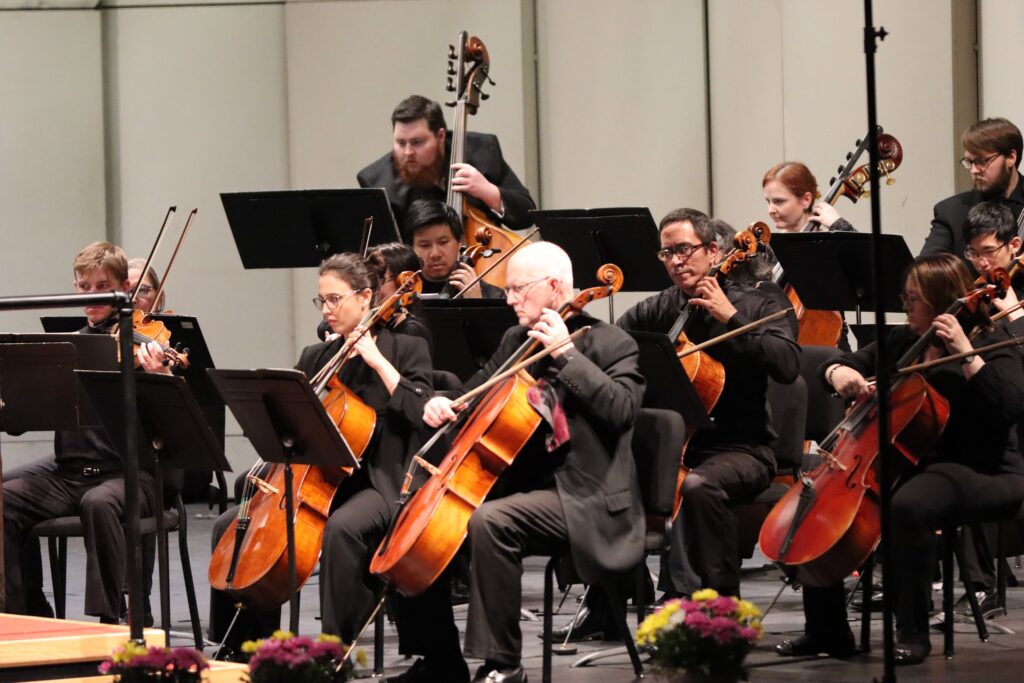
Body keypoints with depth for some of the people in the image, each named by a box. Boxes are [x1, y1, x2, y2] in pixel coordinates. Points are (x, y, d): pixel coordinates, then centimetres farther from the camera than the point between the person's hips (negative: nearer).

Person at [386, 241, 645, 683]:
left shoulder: (610, 343, -5)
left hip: (580, 498, -8)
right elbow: (479, 391, 27)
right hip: (520, 483, 8)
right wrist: (443, 403, 4)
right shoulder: (516, 341, 15)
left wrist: (566, 353, -21)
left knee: (489, 521, -34)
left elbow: (621, 409, -21)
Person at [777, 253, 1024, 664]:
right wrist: (840, 373, -8)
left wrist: (966, 354, -26)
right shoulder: (903, 342, 12)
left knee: (909, 505, -38)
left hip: (981, 473, -8)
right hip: (911, 465, 8)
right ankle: (826, 631, 1)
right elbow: (834, 366, 17)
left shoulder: (989, 343, -7)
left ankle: (914, 634, -27)